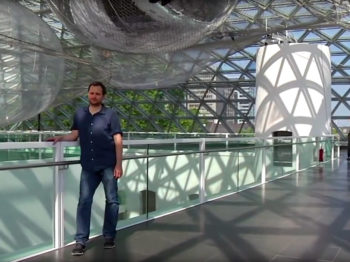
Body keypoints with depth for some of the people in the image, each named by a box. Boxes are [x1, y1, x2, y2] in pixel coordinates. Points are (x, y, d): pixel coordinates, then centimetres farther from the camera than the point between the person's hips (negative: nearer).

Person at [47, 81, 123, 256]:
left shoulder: (110, 114, -2)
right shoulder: (79, 114, 9)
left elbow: (118, 140, -4)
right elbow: (74, 134, 7)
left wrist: (118, 164, -9)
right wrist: (61, 138, -14)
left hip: (108, 165, -2)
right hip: (88, 166, 3)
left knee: (111, 200, 6)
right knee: (84, 202, 1)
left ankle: (109, 236, 20)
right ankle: (80, 240, 5)